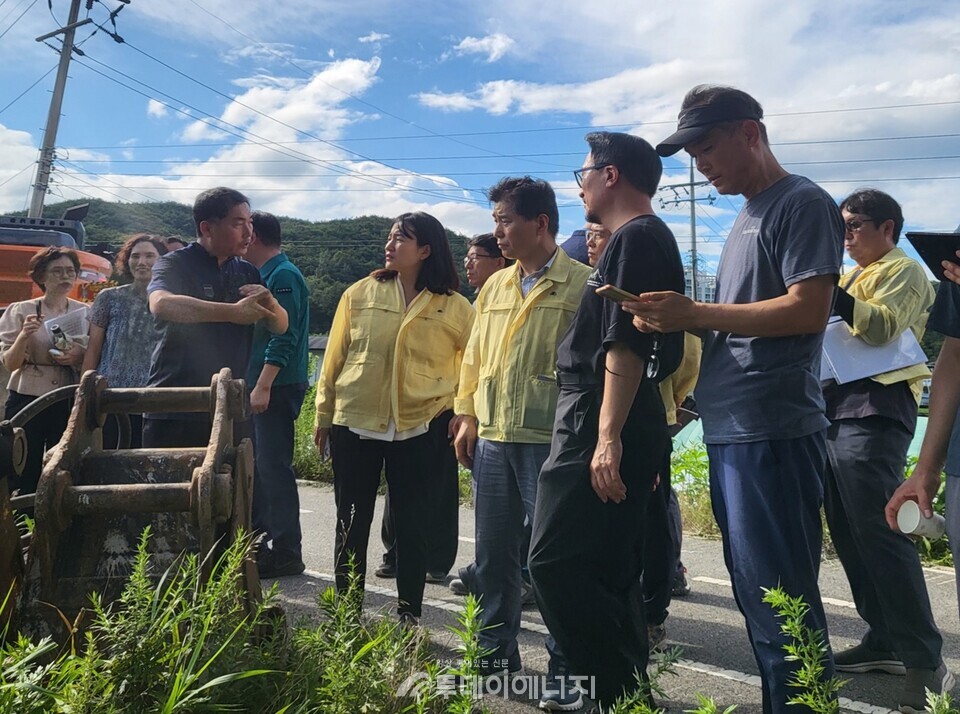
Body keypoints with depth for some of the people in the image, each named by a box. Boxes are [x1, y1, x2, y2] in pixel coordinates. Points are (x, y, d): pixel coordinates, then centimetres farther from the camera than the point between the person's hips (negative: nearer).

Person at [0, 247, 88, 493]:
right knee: (24, 477, 1)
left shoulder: (85, 313, 5)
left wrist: (78, 357, -13)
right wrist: (24, 335, -20)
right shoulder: (21, 311, 0)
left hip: (69, 403, 2)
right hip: (27, 401, -2)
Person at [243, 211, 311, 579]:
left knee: (274, 467, -7)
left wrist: (263, 386, -24)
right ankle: (259, 541, 26)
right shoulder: (266, 275, 18)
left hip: (276, 388, -10)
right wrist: (254, 384, 19)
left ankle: (286, 553, 2)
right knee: (257, 465, 15)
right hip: (259, 386, 10)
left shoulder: (283, 276, -12)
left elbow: (284, 338, -21)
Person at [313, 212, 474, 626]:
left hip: (420, 428, -1)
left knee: (414, 525, 7)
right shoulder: (360, 294, 2)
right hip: (354, 422, 2)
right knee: (351, 522, 12)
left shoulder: (454, 307, -2)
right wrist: (323, 414, 8)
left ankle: (409, 615, 24)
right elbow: (334, 356, 6)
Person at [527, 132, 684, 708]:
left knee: (556, 563, -9)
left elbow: (626, 343, -20)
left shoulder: (636, 237, -9)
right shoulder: (642, 238, 22)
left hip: (599, 427, -10)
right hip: (603, 429, 10)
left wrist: (608, 436, -24)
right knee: (609, 571, 14)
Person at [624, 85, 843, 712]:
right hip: (730, 431, 9)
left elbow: (808, 311, -17)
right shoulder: (747, 218, 21)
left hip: (773, 433, -9)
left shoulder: (802, 204, -5)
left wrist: (693, 313, -16)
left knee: (778, 603, -3)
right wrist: (674, 319, 3)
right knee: (754, 594, 16)